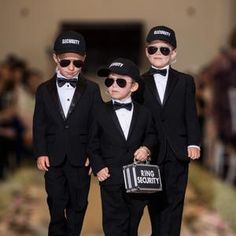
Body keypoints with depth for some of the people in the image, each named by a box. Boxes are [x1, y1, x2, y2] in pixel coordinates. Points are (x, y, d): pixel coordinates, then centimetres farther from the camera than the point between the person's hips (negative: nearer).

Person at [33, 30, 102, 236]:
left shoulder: (91, 90, 1)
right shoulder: (44, 90, 5)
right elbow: (39, 124, 4)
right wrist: (40, 153, -4)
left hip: (80, 157, -1)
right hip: (53, 158, 1)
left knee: (78, 204, 7)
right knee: (56, 204, 4)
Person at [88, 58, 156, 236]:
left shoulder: (144, 113, 4)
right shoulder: (100, 112, 0)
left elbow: (151, 135, 17)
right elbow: (93, 144, 4)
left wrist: (147, 148, -6)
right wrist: (98, 167, -8)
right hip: (111, 179, -2)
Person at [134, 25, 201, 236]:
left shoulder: (185, 82, 8)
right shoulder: (140, 83, 8)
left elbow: (191, 116, 3)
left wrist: (193, 143, -10)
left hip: (177, 153, 0)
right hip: (151, 153, 1)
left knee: (173, 202, -3)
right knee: (155, 203, 5)